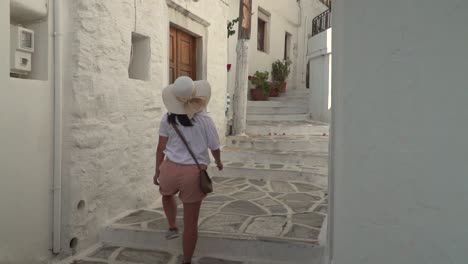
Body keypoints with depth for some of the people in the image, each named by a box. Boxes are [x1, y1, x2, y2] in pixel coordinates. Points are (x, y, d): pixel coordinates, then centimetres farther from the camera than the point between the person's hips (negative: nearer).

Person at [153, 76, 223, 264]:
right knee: (191, 223, 11)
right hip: (194, 173, -2)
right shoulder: (205, 120, -7)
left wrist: (158, 171, 15)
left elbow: (161, 148, 2)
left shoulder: (168, 119, -3)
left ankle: (172, 227, 34)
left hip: (170, 169, 2)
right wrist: (219, 162, 24)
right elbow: (214, 148, 3)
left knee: (167, 194, 39)